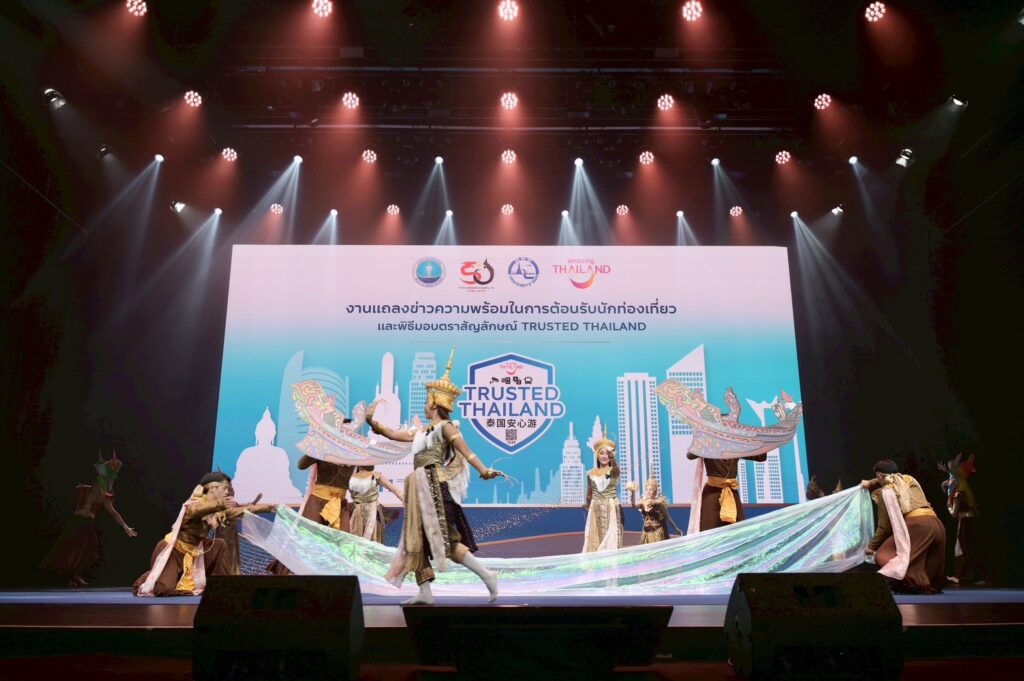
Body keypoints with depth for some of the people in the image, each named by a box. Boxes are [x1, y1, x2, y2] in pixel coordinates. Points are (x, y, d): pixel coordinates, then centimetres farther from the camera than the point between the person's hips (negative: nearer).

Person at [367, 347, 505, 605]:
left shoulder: (445, 426, -5)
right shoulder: (422, 431, 19)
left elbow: (465, 451, -16)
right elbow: (394, 434, 22)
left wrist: (483, 470, -28)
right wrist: (373, 423, 12)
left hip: (433, 486, -9)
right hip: (421, 489, 9)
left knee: (445, 538, -13)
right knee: (417, 538, 7)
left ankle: (487, 576, -9)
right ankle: (425, 592, 10)